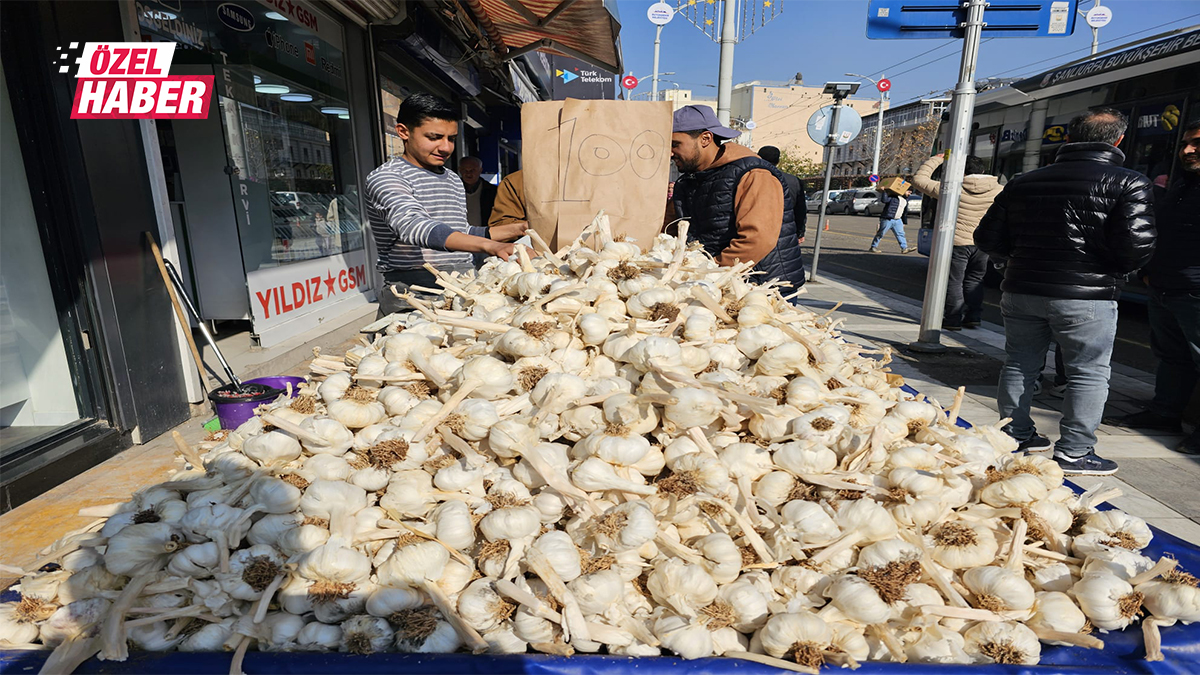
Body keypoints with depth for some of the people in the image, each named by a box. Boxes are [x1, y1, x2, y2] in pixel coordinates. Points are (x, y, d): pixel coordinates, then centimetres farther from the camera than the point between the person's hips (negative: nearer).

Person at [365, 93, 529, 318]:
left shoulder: (454, 180, 20)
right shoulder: (384, 178, -4)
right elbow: (413, 226, -23)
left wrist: (518, 229, 16)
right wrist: (487, 245, -36)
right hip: (413, 297, -6)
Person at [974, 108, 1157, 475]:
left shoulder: (1022, 182, 6)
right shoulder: (1130, 184, -6)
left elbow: (987, 238, 7)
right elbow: (1137, 246, -16)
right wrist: (1114, 270, 5)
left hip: (1021, 290, 4)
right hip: (1086, 296, -4)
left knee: (1019, 365, 15)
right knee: (1089, 373, 8)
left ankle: (1016, 436, 26)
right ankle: (1074, 452, 13)